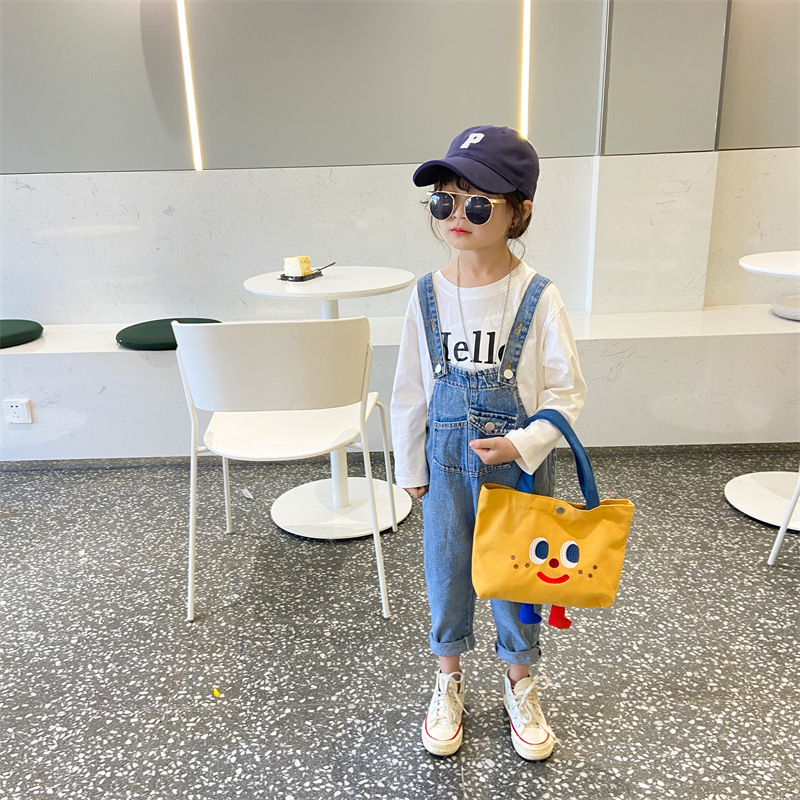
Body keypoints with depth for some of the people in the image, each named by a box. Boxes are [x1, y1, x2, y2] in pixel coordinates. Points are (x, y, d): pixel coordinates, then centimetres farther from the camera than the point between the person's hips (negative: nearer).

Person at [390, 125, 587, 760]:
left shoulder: (538, 298, -14)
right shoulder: (428, 296, -6)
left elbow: (568, 392, -8)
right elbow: (410, 392, 1)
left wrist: (522, 445, -21)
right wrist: (411, 467, 5)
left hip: (519, 467, -2)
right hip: (447, 466, 2)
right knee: (447, 571, 16)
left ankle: (520, 683, 41)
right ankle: (449, 681, 41)